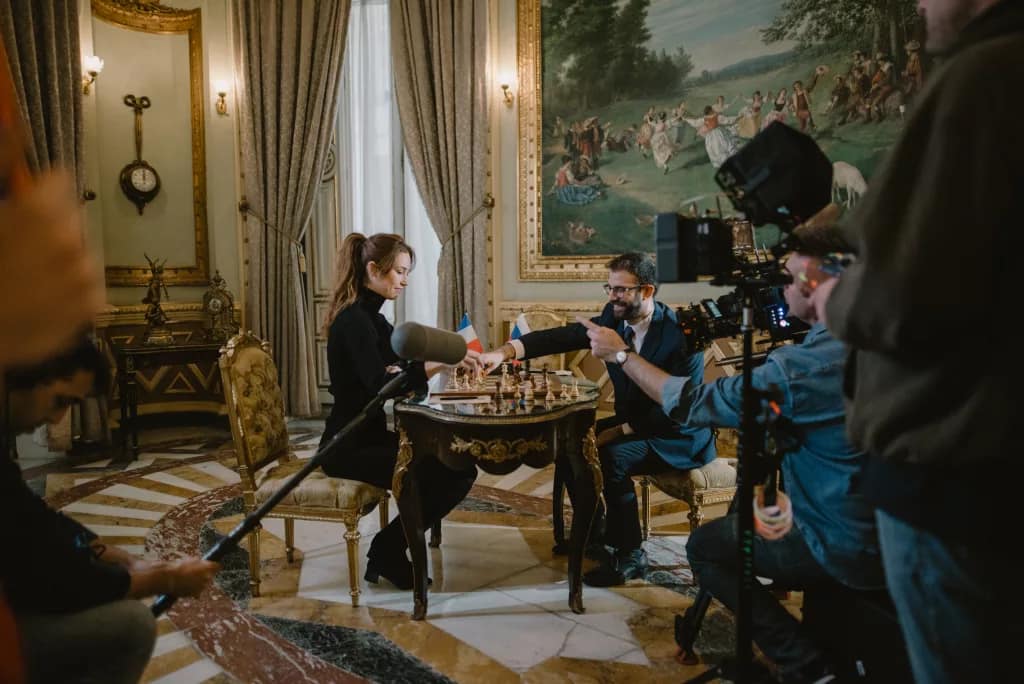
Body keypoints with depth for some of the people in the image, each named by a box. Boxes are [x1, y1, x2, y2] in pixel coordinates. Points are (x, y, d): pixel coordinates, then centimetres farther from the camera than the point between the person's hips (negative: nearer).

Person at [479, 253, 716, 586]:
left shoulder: (682, 332, -23)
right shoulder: (613, 318, -4)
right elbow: (564, 336, -14)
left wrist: (620, 431, -23)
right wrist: (505, 351, -29)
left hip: (679, 436, -7)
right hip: (631, 425, 8)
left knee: (612, 456, -29)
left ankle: (629, 555, -10)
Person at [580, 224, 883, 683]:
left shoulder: (808, 363, -27)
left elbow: (692, 404, -18)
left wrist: (620, 353, -7)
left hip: (850, 548, -9)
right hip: (892, 531, 9)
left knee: (704, 547, 10)